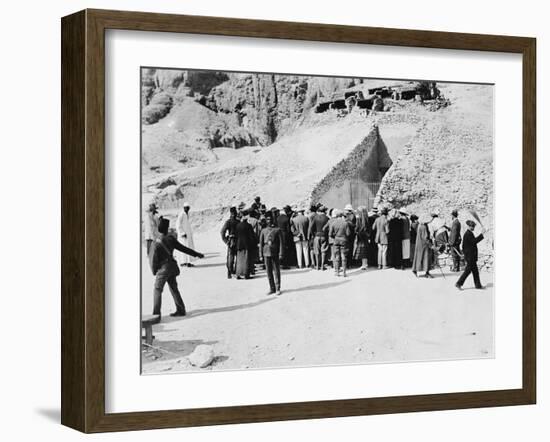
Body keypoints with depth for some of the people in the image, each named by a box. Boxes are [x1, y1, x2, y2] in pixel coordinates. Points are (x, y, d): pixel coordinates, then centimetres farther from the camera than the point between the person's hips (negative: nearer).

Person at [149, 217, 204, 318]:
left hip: (163, 268, -6)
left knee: (157, 290, 2)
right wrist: (197, 254, 17)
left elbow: (153, 259, -13)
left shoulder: (156, 243, -16)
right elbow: (183, 248, 6)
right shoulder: (170, 239, -1)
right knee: (174, 289, 16)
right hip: (172, 267, 6)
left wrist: (154, 271, 4)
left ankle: (156, 313, -3)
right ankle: (180, 310, 20)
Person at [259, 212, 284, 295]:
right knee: (269, 272, 5)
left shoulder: (277, 230, 1)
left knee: (276, 271, 0)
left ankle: (278, 289, 6)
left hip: (275, 254, -3)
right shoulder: (263, 231, 9)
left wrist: (281, 254, -8)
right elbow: (261, 244, 11)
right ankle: (272, 288, 14)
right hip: (266, 253, 3)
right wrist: (261, 255, 6)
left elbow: (281, 242, -1)